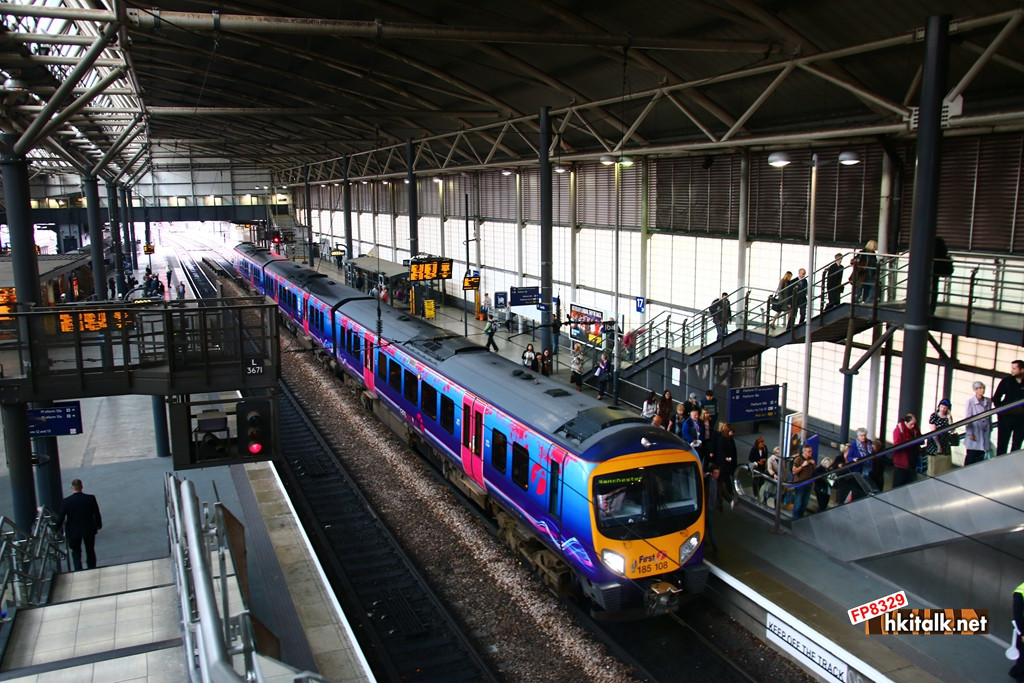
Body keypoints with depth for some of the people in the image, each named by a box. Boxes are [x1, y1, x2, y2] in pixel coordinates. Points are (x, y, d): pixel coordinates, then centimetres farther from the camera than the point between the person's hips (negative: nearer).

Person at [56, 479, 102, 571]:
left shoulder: (66, 501, -15)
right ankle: (92, 569, 27)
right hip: (89, 530, 1)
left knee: (76, 551, 16)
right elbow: (97, 514, -3)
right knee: (90, 550, 18)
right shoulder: (91, 498, -12)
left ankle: (78, 570, 0)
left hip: (73, 531, -1)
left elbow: (61, 517, -9)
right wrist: (99, 525, 14)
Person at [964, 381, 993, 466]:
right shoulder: (970, 401, -6)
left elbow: (989, 417, 14)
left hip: (985, 432, 4)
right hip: (974, 432, -4)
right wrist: (970, 433, -9)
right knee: (971, 456, -1)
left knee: (981, 456, 5)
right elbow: (967, 418, -6)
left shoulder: (988, 401, 7)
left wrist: (990, 429, 11)